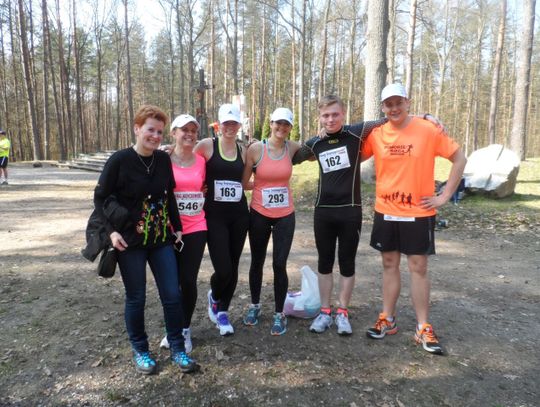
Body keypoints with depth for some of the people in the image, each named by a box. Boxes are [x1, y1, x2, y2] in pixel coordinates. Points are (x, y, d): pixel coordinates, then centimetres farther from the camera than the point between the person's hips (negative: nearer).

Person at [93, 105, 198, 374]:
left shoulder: (163, 159, 1)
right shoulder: (119, 160, -10)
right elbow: (100, 197, -5)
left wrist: (177, 227, 11)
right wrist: (111, 230, -14)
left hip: (161, 239, 4)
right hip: (130, 240, -3)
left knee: (172, 294, 4)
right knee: (136, 298, 7)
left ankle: (177, 349, 21)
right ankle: (140, 351, 28)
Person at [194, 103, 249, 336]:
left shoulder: (243, 150, 9)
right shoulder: (207, 145, -4)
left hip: (239, 215, 4)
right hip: (215, 215, -4)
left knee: (233, 267, 9)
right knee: (223, 269, -10)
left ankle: (222, 311, 32)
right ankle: (214, 297, 27)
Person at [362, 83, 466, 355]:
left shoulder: (428, 130, -9)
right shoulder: (376, 135, -1)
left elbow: (459, 159, -3)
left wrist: (445, 196, -6)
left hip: (419, 213, -3)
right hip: (385, 213, 3)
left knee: (418, 267, 4)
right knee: (389, 265, 12)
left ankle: (424, 328, 17)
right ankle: (387, 320, 25)